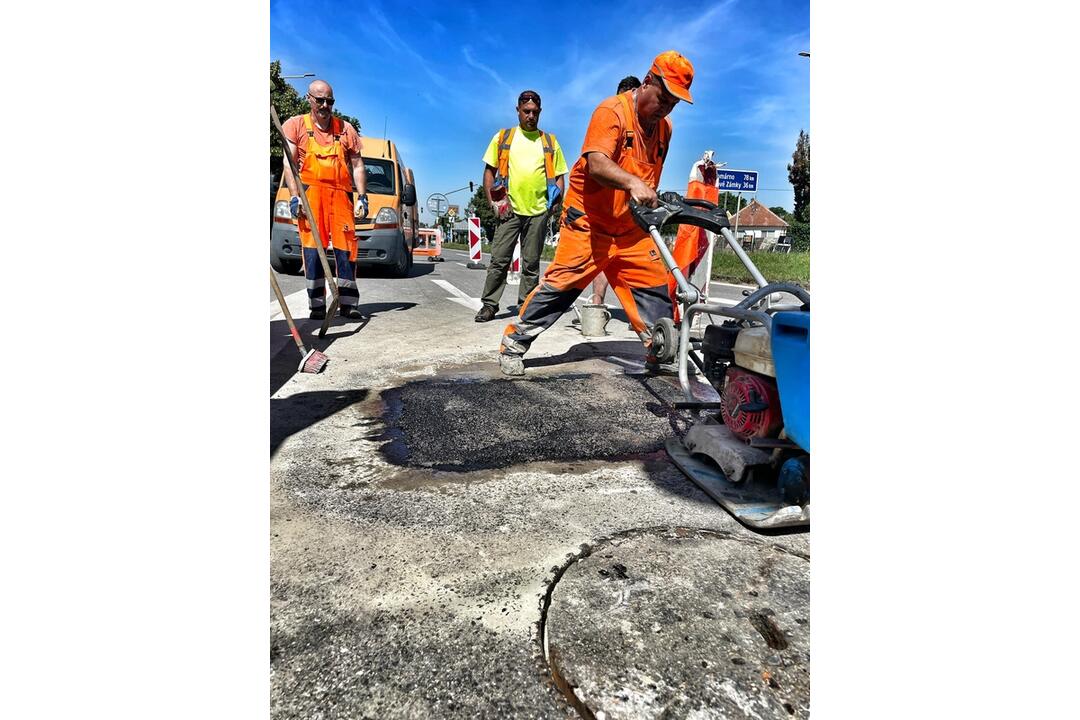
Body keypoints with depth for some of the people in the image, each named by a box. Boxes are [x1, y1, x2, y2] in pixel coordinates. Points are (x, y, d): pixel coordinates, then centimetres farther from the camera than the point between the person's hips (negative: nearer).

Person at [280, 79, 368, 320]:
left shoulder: (345, 129, 17)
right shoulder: (296, 125, 11)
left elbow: (357, 165, 16)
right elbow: (289, 164, 3)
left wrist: (362, 197, 4)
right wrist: (295, 197, -9)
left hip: (340, 193, 2)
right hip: (309, 192, -1)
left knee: (345, 247, -5)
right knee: (312, 247, -7)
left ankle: (348, 303, 0)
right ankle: (316, 305, -5)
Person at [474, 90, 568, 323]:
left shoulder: (550, 141, 14)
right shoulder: (502, 137, 11)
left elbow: (559, 175, 16)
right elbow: (489, 172, 10)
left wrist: (556, 193, -3)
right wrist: (494, 202, -1)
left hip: (538, 210, 1)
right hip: (509, 209, -1)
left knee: (531, 263, 5)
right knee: (499, 259, -4)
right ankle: (489, 304, 3)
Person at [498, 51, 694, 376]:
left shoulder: (664, 127, 10)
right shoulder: (612, 111, -13)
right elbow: (596, 164, -31)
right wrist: (632, 183, -47)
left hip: (631, 228, 7)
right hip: (589, 221, -7)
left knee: (656, 286, 2)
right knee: (561, 284, -8)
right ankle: (513, 344, 5)